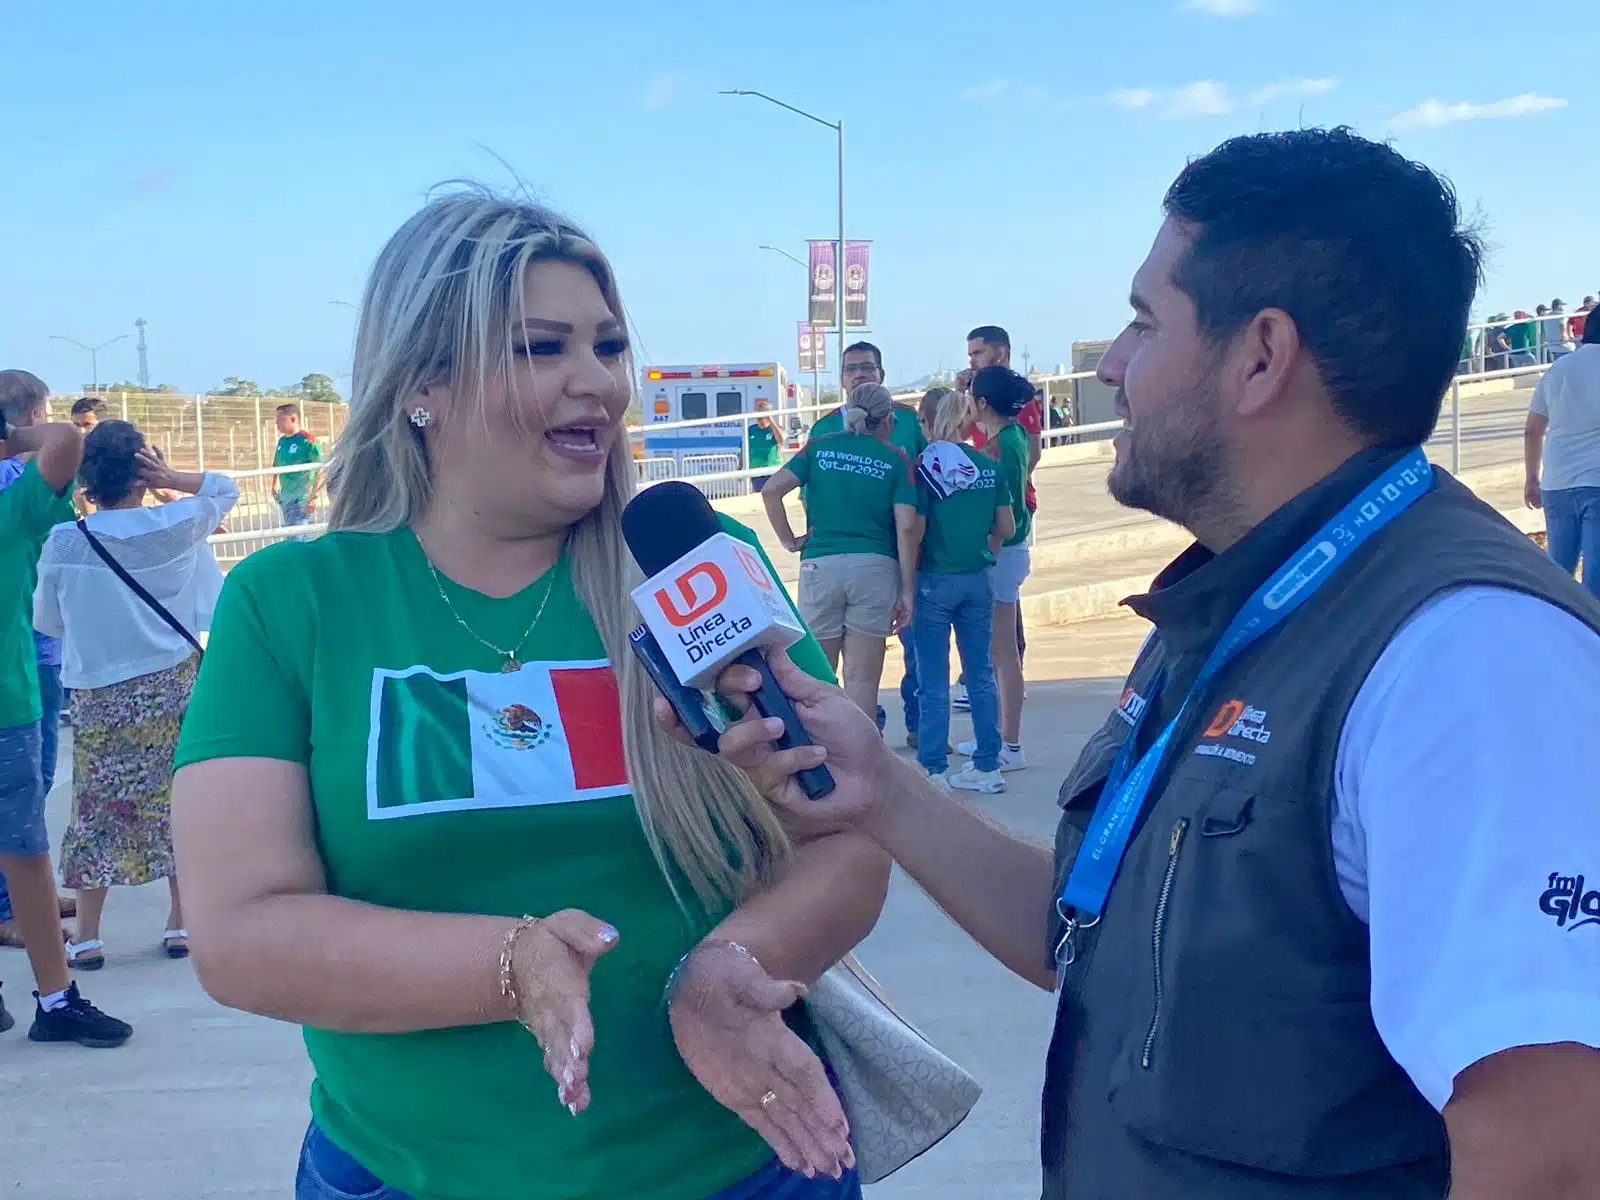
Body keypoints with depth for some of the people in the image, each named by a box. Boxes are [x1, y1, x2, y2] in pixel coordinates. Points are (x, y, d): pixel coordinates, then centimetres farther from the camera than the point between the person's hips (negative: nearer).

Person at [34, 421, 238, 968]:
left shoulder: (63, 544, -10)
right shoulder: (174, 527, -7)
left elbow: (47, 621, 2)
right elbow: (225, 488, 11)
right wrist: (171, 480, -5)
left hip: (101, 697, -1)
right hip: (174, 687, 1)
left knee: (97, 811, 8)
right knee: (179, 803, 11)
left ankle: (86, 937, 13)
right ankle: (180, 923, 18)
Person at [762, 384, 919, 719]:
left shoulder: (820, 447, 10)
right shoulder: (896, 460, 5)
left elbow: (771, 490, -1)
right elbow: (906, 528, -3)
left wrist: (788, 540, 8)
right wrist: (908, 591, 0)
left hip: (820, 565, 1)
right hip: (874, 568, -1)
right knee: (862, 681, 2)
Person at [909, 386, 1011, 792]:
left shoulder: (922, 467, -11)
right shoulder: (989, 467, 1)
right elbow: (1006, 527, 6)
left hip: (934, 580, -4)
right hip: (977, 580, 4)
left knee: (934, 683, 3)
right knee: (981, 675, 12)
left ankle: (934, 770, 7)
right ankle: (987, 766, 18)